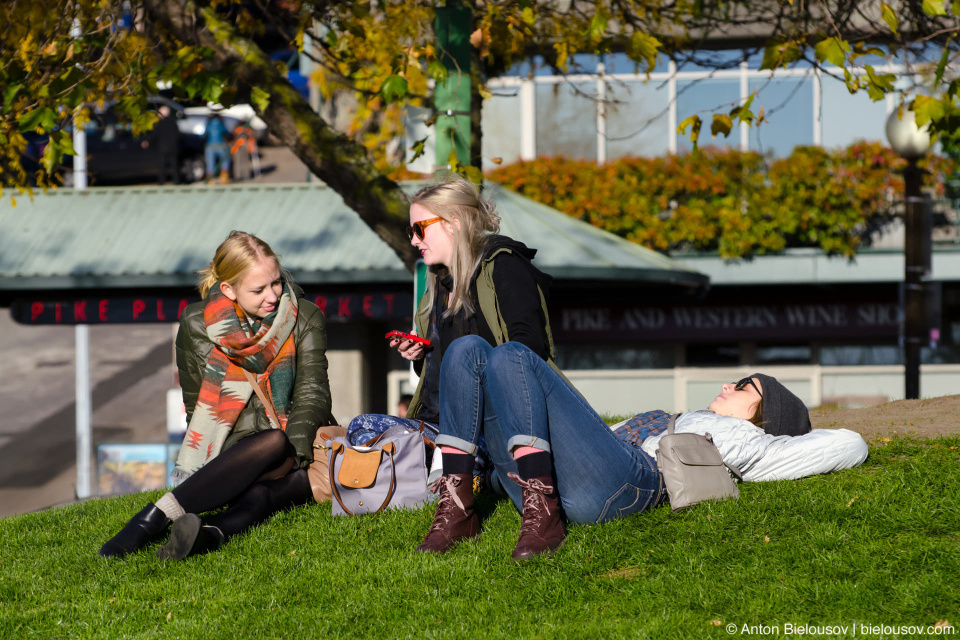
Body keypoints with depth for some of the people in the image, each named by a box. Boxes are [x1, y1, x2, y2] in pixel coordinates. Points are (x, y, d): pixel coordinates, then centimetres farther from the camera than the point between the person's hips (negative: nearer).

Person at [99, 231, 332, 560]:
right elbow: (196, 407, 6)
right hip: (231, 454, -1)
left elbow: (312, 393, -2)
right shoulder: (196, 325, 3)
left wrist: (294, 452, -21)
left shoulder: (305, 319, 5)